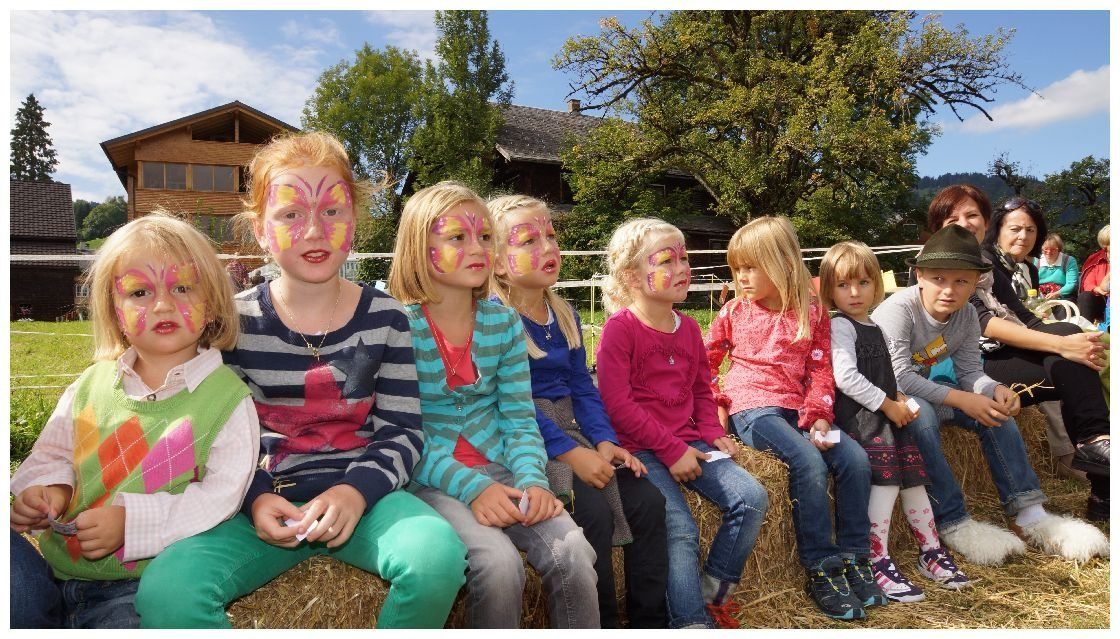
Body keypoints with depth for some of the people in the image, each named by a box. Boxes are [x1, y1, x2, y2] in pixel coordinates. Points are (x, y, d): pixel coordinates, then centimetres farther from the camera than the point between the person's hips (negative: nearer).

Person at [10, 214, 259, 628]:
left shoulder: (226, 398, -7)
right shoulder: (92, 384, 8)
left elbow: (220, 496, -13)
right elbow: (52, 454, 20)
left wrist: (131, 521, -23)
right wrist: (46, 487, -3)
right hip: (52, 573, 4)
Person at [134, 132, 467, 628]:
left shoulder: (384, 318, 0)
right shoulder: (236, 322, 1)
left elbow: (403, 431, 2)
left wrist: (356, 491, -16)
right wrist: (253, 498, -12)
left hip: (362, 495, 0)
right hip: (262, 500, 0)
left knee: (438, 557, -31)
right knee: (164, 591, -28)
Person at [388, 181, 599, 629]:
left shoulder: (504, 322, 4)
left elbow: (520, 420, 5)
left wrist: (531, 479, -14)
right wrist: (472, 487, -23)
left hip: (499, 471, 4)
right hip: (430, 480, -3)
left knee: (574, 553, -20)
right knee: (499, 562, -29)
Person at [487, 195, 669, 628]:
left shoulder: (564, 315, 11)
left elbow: (582, 388, 12)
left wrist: (604, 440, -5)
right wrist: (571, 452, -23)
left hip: (568, 430, 7)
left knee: (648, 501, -5)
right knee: (592, 511, -26)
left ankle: (650, 620, 9)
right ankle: (599, 623, -4)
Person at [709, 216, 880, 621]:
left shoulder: (811, 313, 9)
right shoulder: (735, 311, 7)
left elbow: (820, 370, 5)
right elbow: (706, 360, 14)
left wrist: (818, 414, -9)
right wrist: (715, 402, 1)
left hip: (797, 409, 4)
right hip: (753, 407, -3)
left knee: (855, 458, -14)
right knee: (808, 461, -27)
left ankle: (854, 558, 2)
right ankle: (821, 569, -17)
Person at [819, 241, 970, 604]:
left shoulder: (873, 326, 20)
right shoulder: (840, 326, -9)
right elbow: (846, 377, -20)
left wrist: (899, 398, 8)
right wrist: (887, 404, -14)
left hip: (887, 415, 9)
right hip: (859, 416, -9)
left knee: (912, 476, 9)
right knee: (886, 478, -19)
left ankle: (931, 553, 23)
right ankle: (878, 564, -13)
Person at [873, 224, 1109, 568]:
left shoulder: (967, 314, -3)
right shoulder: (899, 308, -25)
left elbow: (969, 371, 0)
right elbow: (898, 376, -31)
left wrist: (995, 390, -23)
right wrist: (960, 400, -32)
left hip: (922, 389, 7)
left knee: (995, 409, -7)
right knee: (921, 413, -37)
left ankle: (1028, 515, -2)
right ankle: (952, 523, -25)